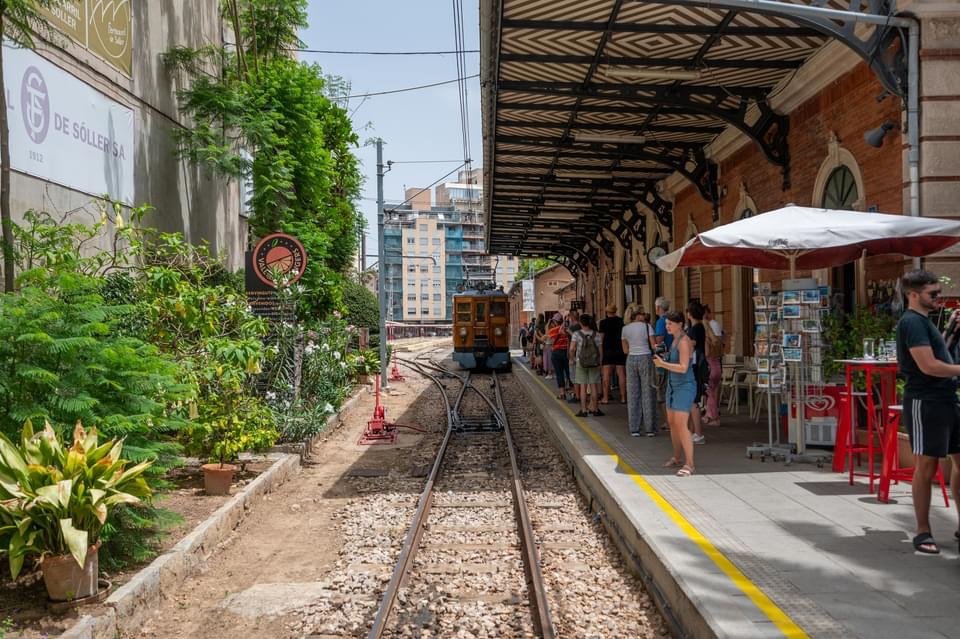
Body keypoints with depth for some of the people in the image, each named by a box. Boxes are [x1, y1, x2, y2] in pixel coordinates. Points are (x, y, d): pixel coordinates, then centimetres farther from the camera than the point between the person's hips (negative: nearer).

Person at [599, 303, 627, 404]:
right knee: (621, 374, 4)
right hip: (620, 350, 3)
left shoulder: (603, 322, -6)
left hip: (607, 350, -3)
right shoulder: (621, 321, 3)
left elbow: (601, 337, -9)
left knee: (606, 375, 1)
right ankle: (623, 397, 5)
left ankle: (606, 398, 0)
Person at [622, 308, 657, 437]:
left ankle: (634, 429, 7)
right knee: (647, 393, 2)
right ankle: (650, 429, 4)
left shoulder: (625, 329, 6)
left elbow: (625, 350, 10)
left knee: (632, 394, 6)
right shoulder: (647, 326, -5)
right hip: (646, 358, -3)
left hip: (631, 360, 3)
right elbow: (654, 345, -8)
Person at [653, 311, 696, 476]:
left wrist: (663, 364, -20)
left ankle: (689, 464, -10)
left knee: (681, 425, -13)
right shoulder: (675, 340, 11)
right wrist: (662, 361, 4)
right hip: (673, 385, 10)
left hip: (685, 386, -10)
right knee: (672, 423, 14)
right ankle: (677, 458, 26)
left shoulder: (684, 342, -16)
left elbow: (683, 368, -23)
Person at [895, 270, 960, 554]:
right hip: (924, 402, -10)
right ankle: (923, 532, 6)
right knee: (926, 466, -3)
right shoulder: (912, 322, -13)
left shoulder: (924, 321, 18)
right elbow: (928, 365, -20)